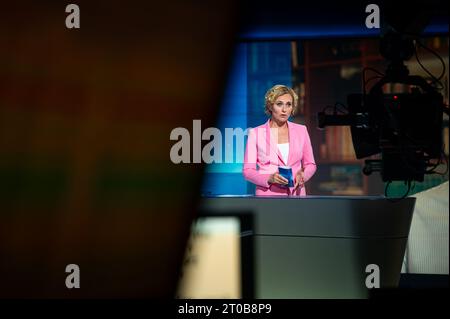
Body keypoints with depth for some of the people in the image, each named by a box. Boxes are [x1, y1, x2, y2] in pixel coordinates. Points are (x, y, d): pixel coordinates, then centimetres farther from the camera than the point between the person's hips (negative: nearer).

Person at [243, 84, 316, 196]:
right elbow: (248, 170, 1)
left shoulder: (301, 131, 9)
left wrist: (302, 175, -6)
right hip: (268, 195, -2)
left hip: (296, 194, 2)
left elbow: (310, 164, 15)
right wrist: (269, 178, -16)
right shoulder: (256, 133, 1)